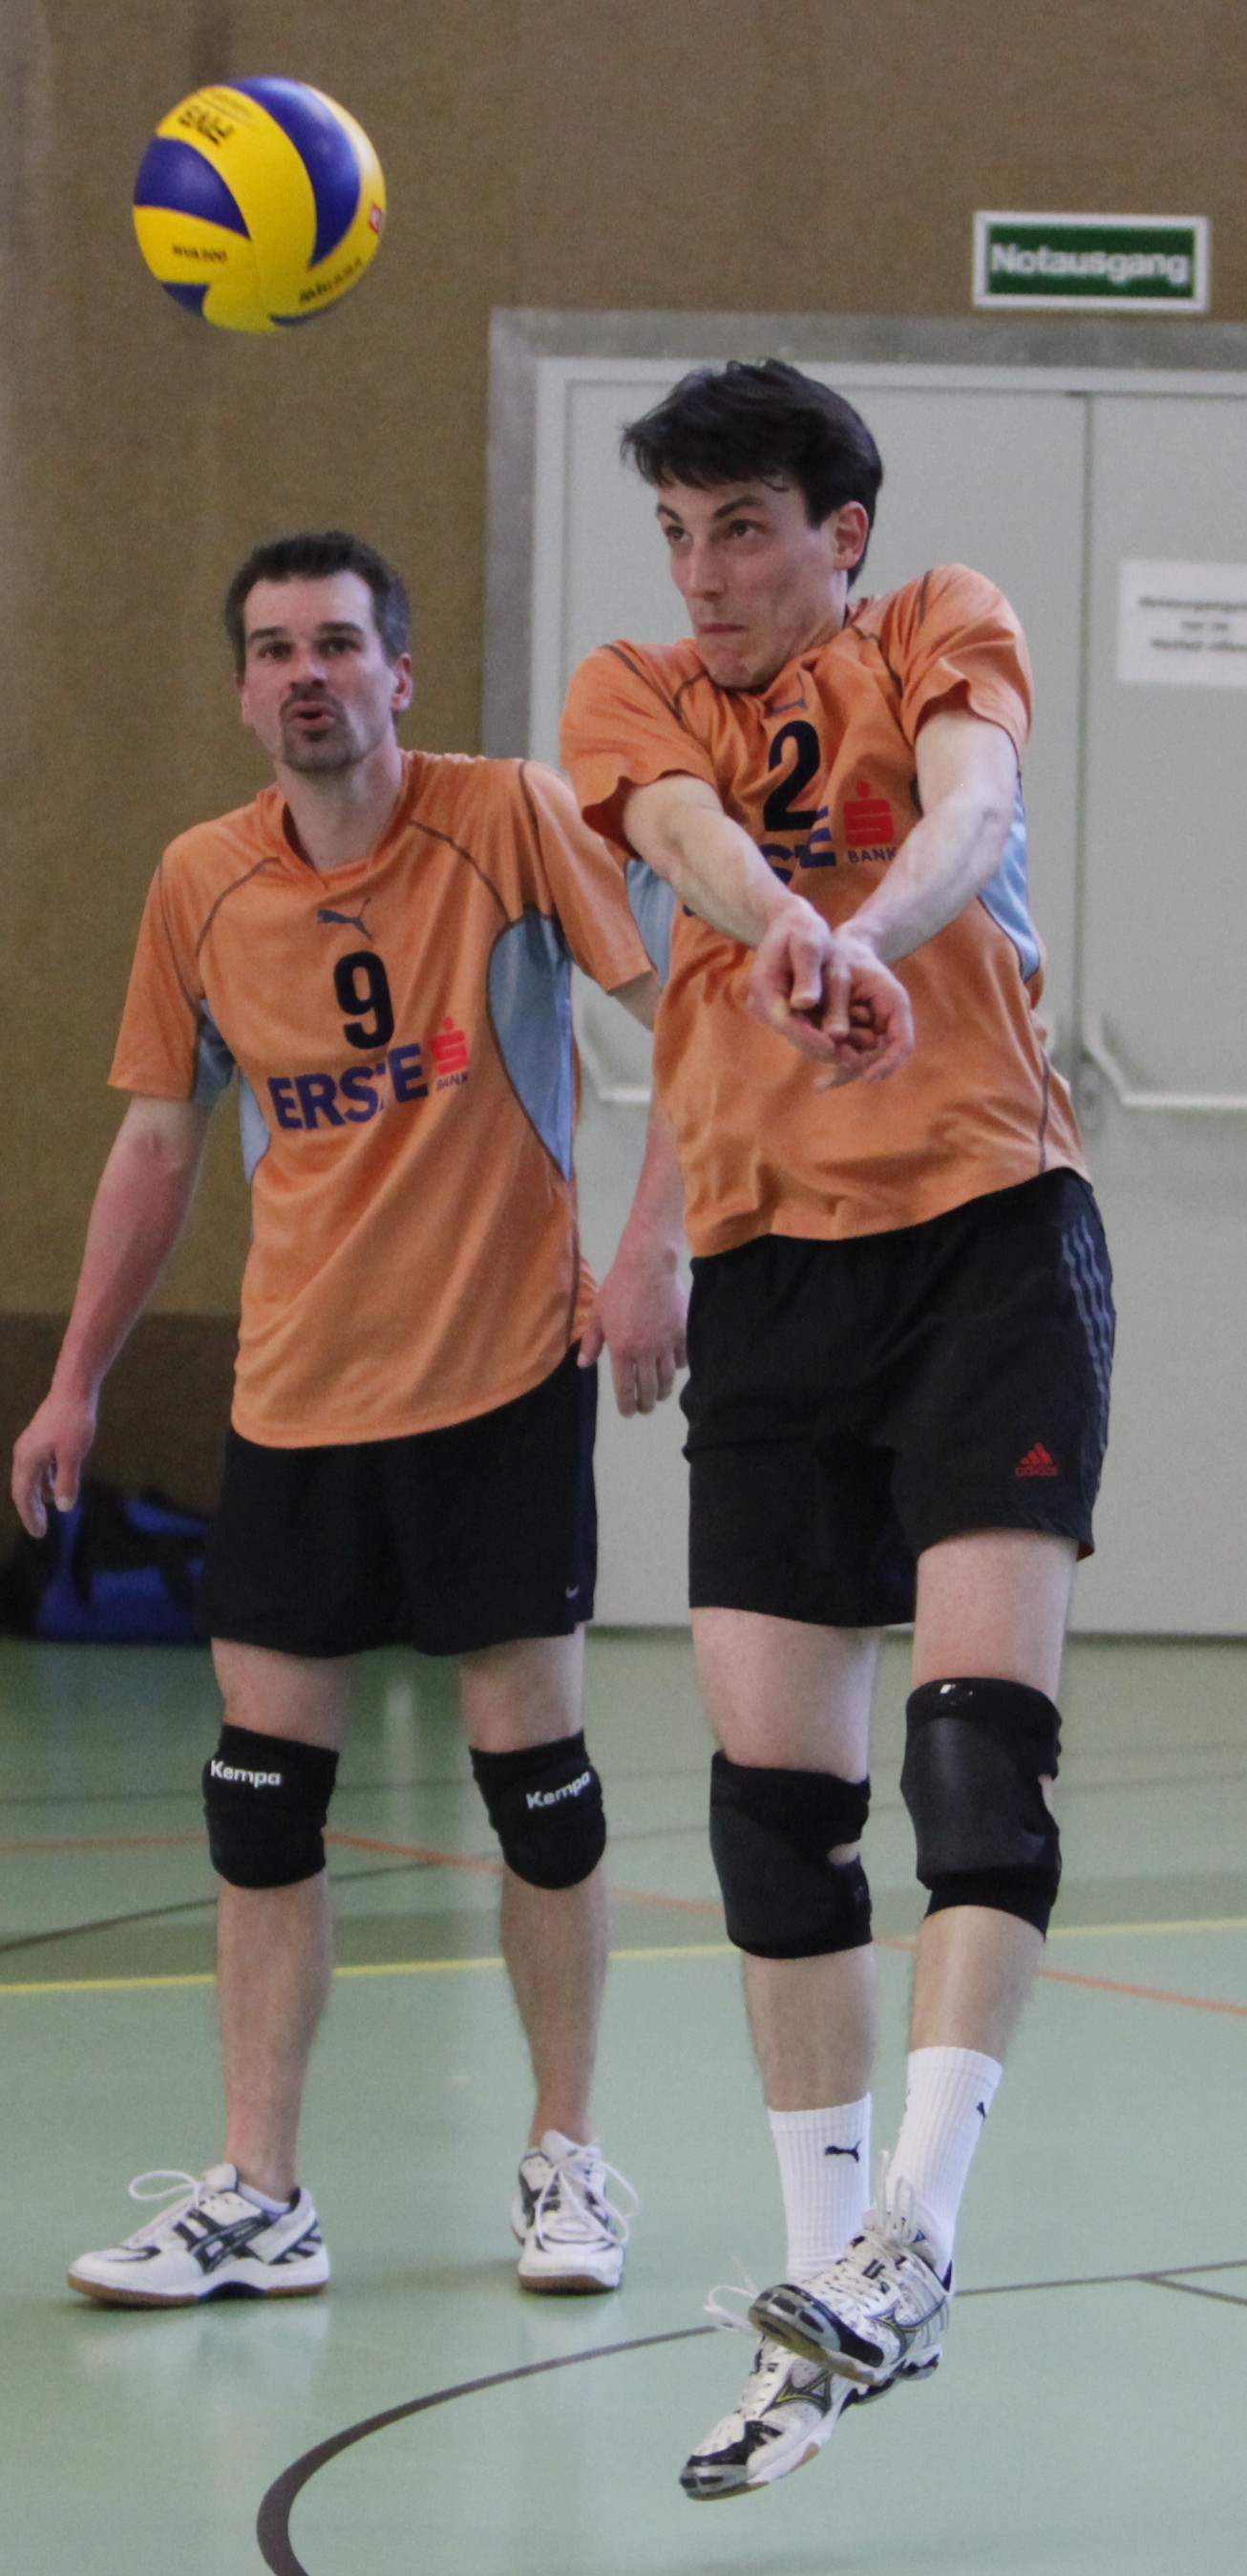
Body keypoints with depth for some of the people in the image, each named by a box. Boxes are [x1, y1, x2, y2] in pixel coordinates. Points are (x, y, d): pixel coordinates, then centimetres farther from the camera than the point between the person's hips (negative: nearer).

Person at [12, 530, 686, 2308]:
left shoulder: (509, 821, -8)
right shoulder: (202, 885, 4)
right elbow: (160, 1142, 13)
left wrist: (650, 1248, -17)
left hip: (505, 1376, -3)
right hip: (294, 1393, 3)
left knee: (535, 1765, 1)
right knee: (263, 1789, 0)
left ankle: (567, 2164, 16)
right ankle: (257, 2202, 6)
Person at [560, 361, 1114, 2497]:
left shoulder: (946, 631, 4)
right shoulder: (629, 695, 8)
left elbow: (969, 800, -20)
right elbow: (693, 834, -16)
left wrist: (877, 937, -43)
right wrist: (795, 926, -40)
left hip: (989, 1225, -3)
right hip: (771, 1266, 3)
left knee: (981, 1712, -17)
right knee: (769, 1776, 0)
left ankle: (911, 2232, -21)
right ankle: (829, 2265, 9)